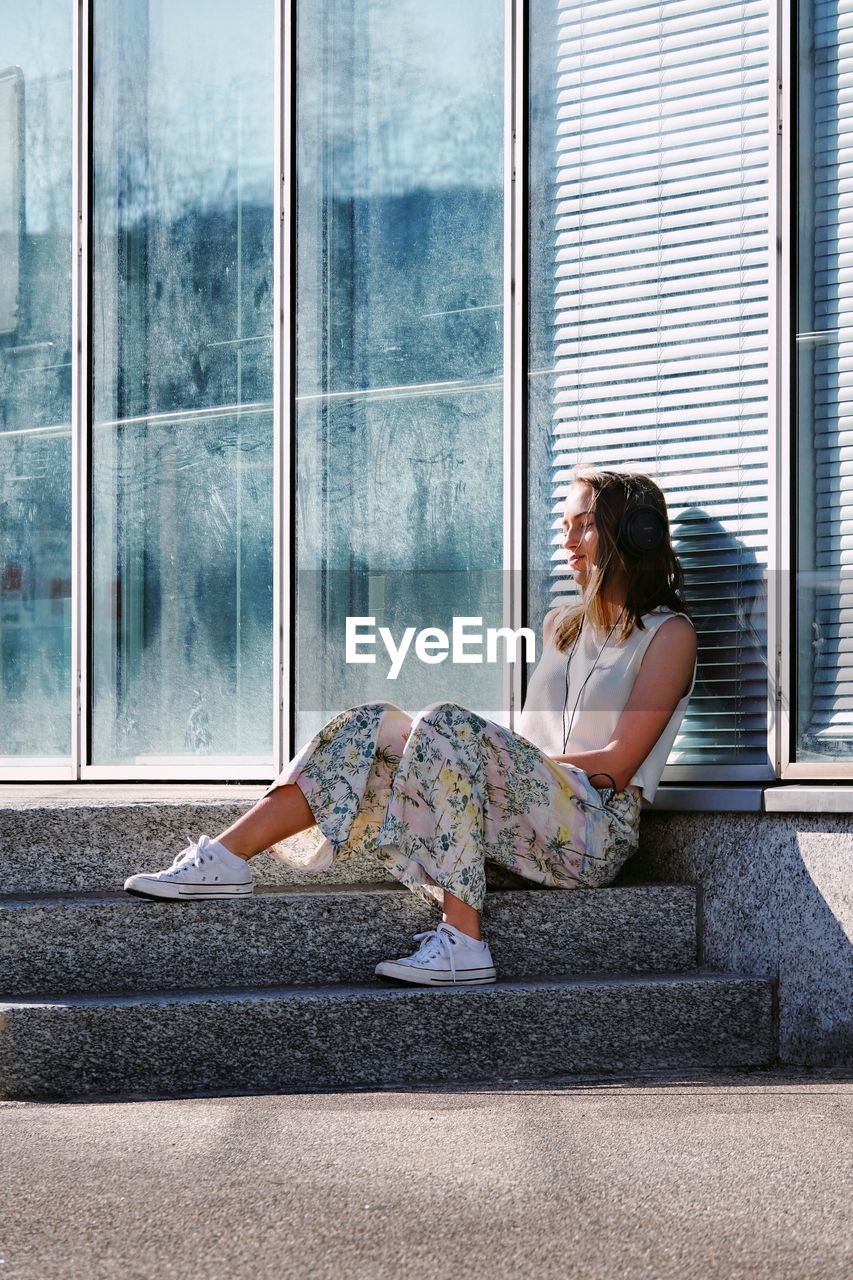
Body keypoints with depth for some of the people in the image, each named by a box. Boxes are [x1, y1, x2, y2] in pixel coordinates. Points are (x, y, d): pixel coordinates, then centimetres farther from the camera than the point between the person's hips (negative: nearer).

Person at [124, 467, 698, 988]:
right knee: (374, 727, -12)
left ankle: (464, 941, -38)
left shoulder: (669, 633, 3)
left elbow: (616, 764, -7)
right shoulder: (562, 626, 27)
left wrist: (506, 763, -9)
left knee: (447, 725, -31)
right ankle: (228, 855, -24)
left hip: (595, 830, -7)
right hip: (528, 822, 7)